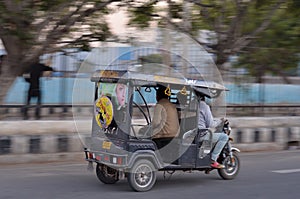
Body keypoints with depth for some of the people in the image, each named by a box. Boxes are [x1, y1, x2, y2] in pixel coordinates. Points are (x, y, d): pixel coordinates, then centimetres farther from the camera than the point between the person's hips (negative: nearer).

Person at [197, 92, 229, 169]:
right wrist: (220, 121, 6)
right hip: (201, 135, -9)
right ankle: (213, 160, -10)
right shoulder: (204, 106, -10)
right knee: (224, 137, -7)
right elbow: (211, 124, -11)